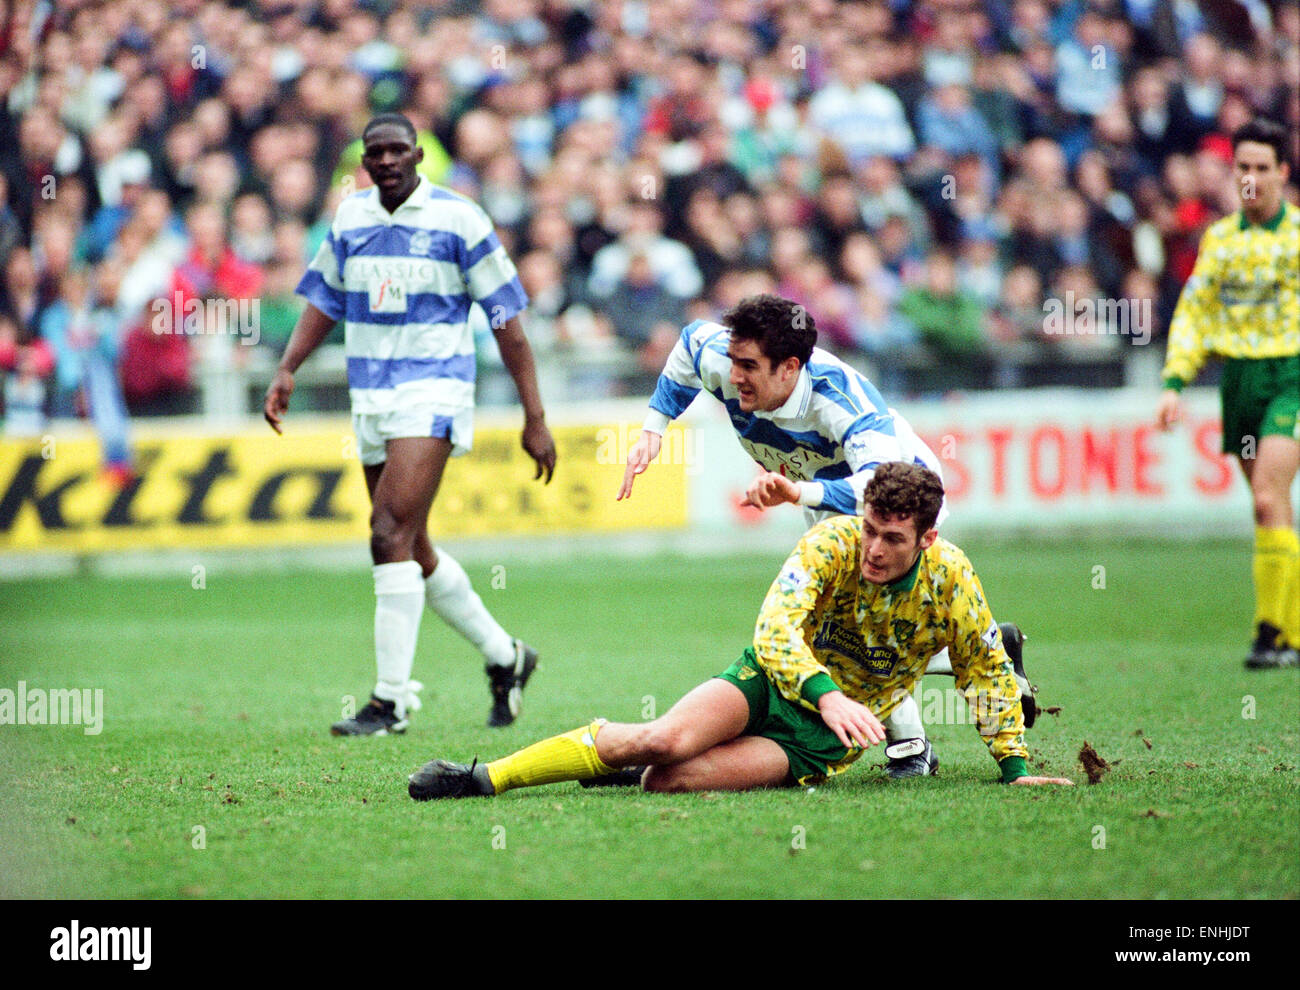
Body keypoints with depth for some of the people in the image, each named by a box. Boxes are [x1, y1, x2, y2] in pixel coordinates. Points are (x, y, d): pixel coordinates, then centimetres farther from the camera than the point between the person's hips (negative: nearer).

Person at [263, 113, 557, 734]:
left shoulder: (458, 218, -6)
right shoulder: (350, 218, 9)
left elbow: (506, 318, -4)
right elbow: (323, 298, 20)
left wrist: (534, 417, -6)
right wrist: (287, 370, 4)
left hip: (434, 391, -6)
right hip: (370, 397, 6)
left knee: (391, 536, -18)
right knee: (412, 552, 11)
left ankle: (391, 699, -16)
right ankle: (504, 656, 30)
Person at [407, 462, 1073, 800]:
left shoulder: (951, 578, -11)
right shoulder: (831, 544, -16)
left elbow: (987, 670, 5)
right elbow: (775, 627, -27)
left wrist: (1014, 766, 2)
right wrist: (827, 693, -45)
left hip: (825, 739, 0)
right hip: (773, 681, 0)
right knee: (662, 739, -31)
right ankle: (485, 777, -16)